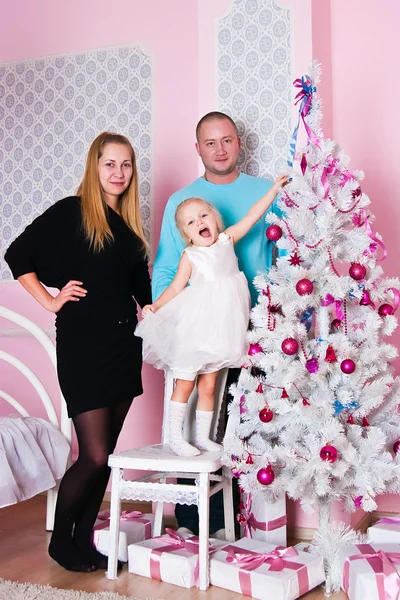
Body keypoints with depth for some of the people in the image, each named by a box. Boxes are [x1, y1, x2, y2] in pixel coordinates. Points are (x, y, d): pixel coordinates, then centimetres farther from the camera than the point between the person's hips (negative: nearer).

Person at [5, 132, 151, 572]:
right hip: (83, 347, -6)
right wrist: (50, 301, -8)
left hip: (124, 346, 6)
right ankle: (60, 540, 18)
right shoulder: (70, 211, -5)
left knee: (105, 454, 10)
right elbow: (18, 255, -6)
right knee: (94, 455, -5)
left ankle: (85, 540, 24)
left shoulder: (129, 226, 13)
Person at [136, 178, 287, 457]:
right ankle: (176, 437, 14)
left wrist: (275, 189, 0)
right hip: (195, 327, -3)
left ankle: (203, 437, 23)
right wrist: (155, 306, -16)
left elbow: (253, 215, 3)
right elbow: (176, 287, -5)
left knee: (208, 385, 12)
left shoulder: (227, 240, 5)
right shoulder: (190, 255, -4)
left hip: (221, 327, 4)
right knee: (184, 383, 3)